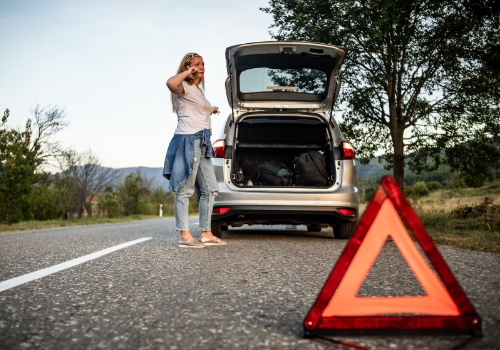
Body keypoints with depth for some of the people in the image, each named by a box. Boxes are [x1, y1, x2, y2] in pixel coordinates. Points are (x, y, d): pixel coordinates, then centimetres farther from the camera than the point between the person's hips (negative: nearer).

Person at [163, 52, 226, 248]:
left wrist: (209, 111, 43)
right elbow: (171, 83, -28)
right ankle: (185, 236, -9)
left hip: (202, 143, 9)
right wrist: (188, 72, -13)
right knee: (185, 190, -9)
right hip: (188, 140, -9)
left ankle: (206, 234, 13)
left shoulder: (198, 91, 24)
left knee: (209, 190, 8)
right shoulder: (185, 88, -3)